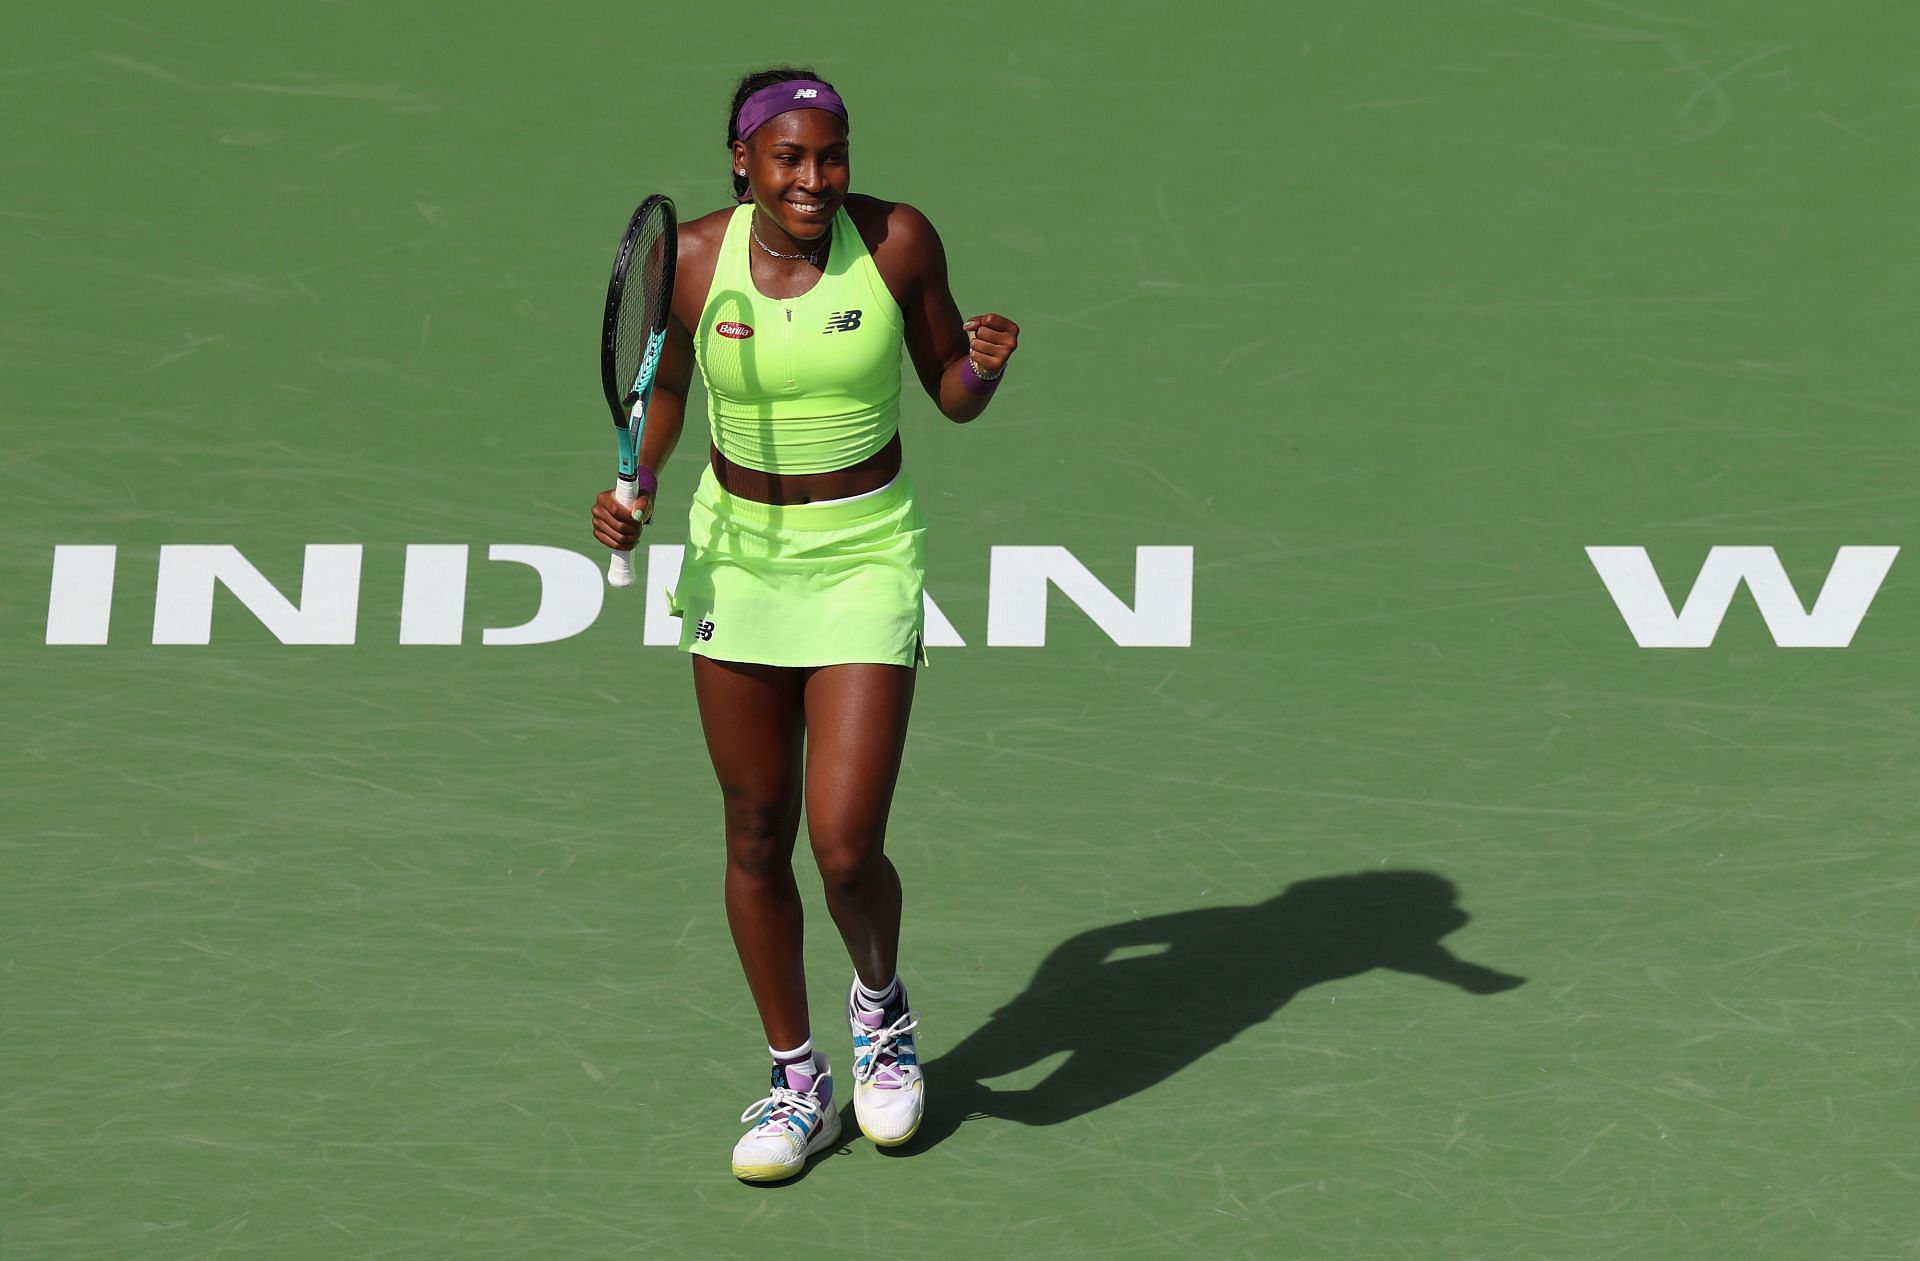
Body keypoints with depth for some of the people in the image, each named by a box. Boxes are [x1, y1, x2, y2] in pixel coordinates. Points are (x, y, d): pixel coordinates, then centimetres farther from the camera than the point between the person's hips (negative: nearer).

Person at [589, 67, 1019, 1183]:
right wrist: (638, 488, -3)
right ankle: (799, 1082, 28)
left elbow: (953, 398, 1)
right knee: (757, 841, 9)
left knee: (845, 849, -11)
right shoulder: (691, 260, -7)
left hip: (866, 560, -2)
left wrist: (986, 364, -20)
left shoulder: (900, 240, -10)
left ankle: (882, 1003, 25)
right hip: (736, 555, 2)